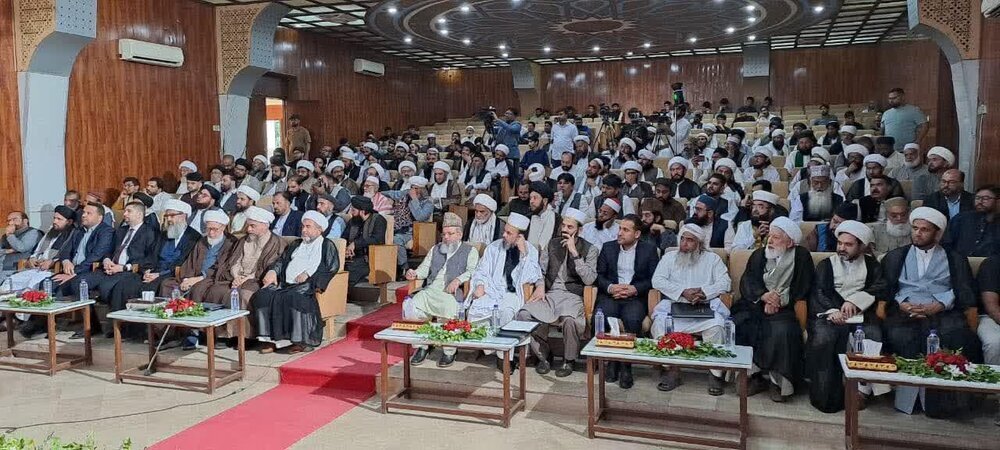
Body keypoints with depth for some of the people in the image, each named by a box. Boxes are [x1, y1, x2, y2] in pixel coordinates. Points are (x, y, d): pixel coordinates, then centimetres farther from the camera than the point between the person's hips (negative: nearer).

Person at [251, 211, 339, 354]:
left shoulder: (327, 245, 13)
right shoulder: (296, 244, 32)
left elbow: (333, 266, -2)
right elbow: (282, 260, 23)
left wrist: (308, 273, -12)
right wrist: (273, 271, 0)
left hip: (307, 284, -6)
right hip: (286, 282, 6)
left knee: (292, 297, -36)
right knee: (263, 295, -21)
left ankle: (301, 340, -31)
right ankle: (270, 337, -21)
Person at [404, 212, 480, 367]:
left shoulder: (470, 251, 13)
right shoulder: (435, 249, 29)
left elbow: (473, 271, -1)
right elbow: (425, 267, 21)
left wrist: (458, 280, -19)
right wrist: (415, 273, -1)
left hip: (451, 293, -4)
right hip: (430, 290, 5)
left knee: (450, 308, -37)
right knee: (410, 305, -23)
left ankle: (449, 350, -20)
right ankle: (421, 346, -11)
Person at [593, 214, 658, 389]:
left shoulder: (649, 249, 7)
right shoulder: (608, 247, 13)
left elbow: (653, 278, 2)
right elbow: (599, 275, 10)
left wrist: (634, 289, -13)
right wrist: (610, 287, -11)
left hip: (635, 296, -2)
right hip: (610, 295, 2)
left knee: (633, 320, -34)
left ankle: (626, 365, -18)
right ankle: (611, 360, -11)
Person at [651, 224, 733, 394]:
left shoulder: (712, 259, 17)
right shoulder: (669, 257, 17)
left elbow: (725, 282, 4)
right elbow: (657, 280, 2)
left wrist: (703, 291, -13)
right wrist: (683, 292, -11)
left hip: (705, 307, -1)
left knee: (716, 324, -32)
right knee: (659, 322, -29)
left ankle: (716, 373, -18)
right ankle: (671, 370, -18)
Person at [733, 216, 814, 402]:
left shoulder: (801, 256, 5)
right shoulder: (759, 255, 15)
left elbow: (801, 290, -1)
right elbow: (747, 282, 3)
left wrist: (779, 301, -14)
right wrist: (763, 295, -17)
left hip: (785, 308, -3)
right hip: (756, 304, 4)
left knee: (782, 331, -34)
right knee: (736, 325, -24)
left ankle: (778, 380, -16)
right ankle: (756, 374, -14)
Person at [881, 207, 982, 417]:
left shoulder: (955, 260, 21)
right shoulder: (894, 257, 23)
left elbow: (964, 293, 7)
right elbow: (885, 289, 13)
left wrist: (938, 306, -12)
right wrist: (901, 305, -8)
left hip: (944, 313, 0)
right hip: (905, 313, 0)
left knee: (959, 337, -33)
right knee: (899, 338, -33)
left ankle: (945, 399, -23)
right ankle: (907, 397, -25)